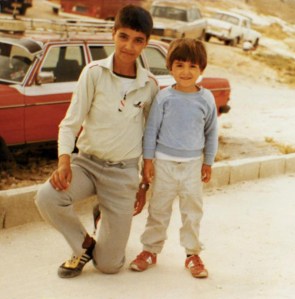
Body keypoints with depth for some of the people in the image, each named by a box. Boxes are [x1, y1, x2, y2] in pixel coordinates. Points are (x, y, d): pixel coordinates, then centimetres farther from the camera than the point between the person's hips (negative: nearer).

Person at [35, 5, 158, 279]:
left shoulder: (150, 85, -2)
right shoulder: (94, 73, -8)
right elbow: (70, 123, -8)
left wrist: (145, 184, 9)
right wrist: (64, 161, -26)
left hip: (124, 172, 1)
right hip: (87, 162, 0)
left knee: (109, 265, -1)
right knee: (47, 197, -34)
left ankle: (107, 217, 34)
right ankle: (85, 244, -2)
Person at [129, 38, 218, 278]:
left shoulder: (206, 99, -3)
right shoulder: (164, 97, -7)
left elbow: (211, 132, 7)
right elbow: (151, 129, -2)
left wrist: (208, 162, 8)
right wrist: (148, 159, -3)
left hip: (193, 163, 1)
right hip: (164, 161, -1)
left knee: (193, 210, 9)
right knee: (159, 208, 9)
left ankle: (193, 254, 21)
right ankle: (151, 250, 22)